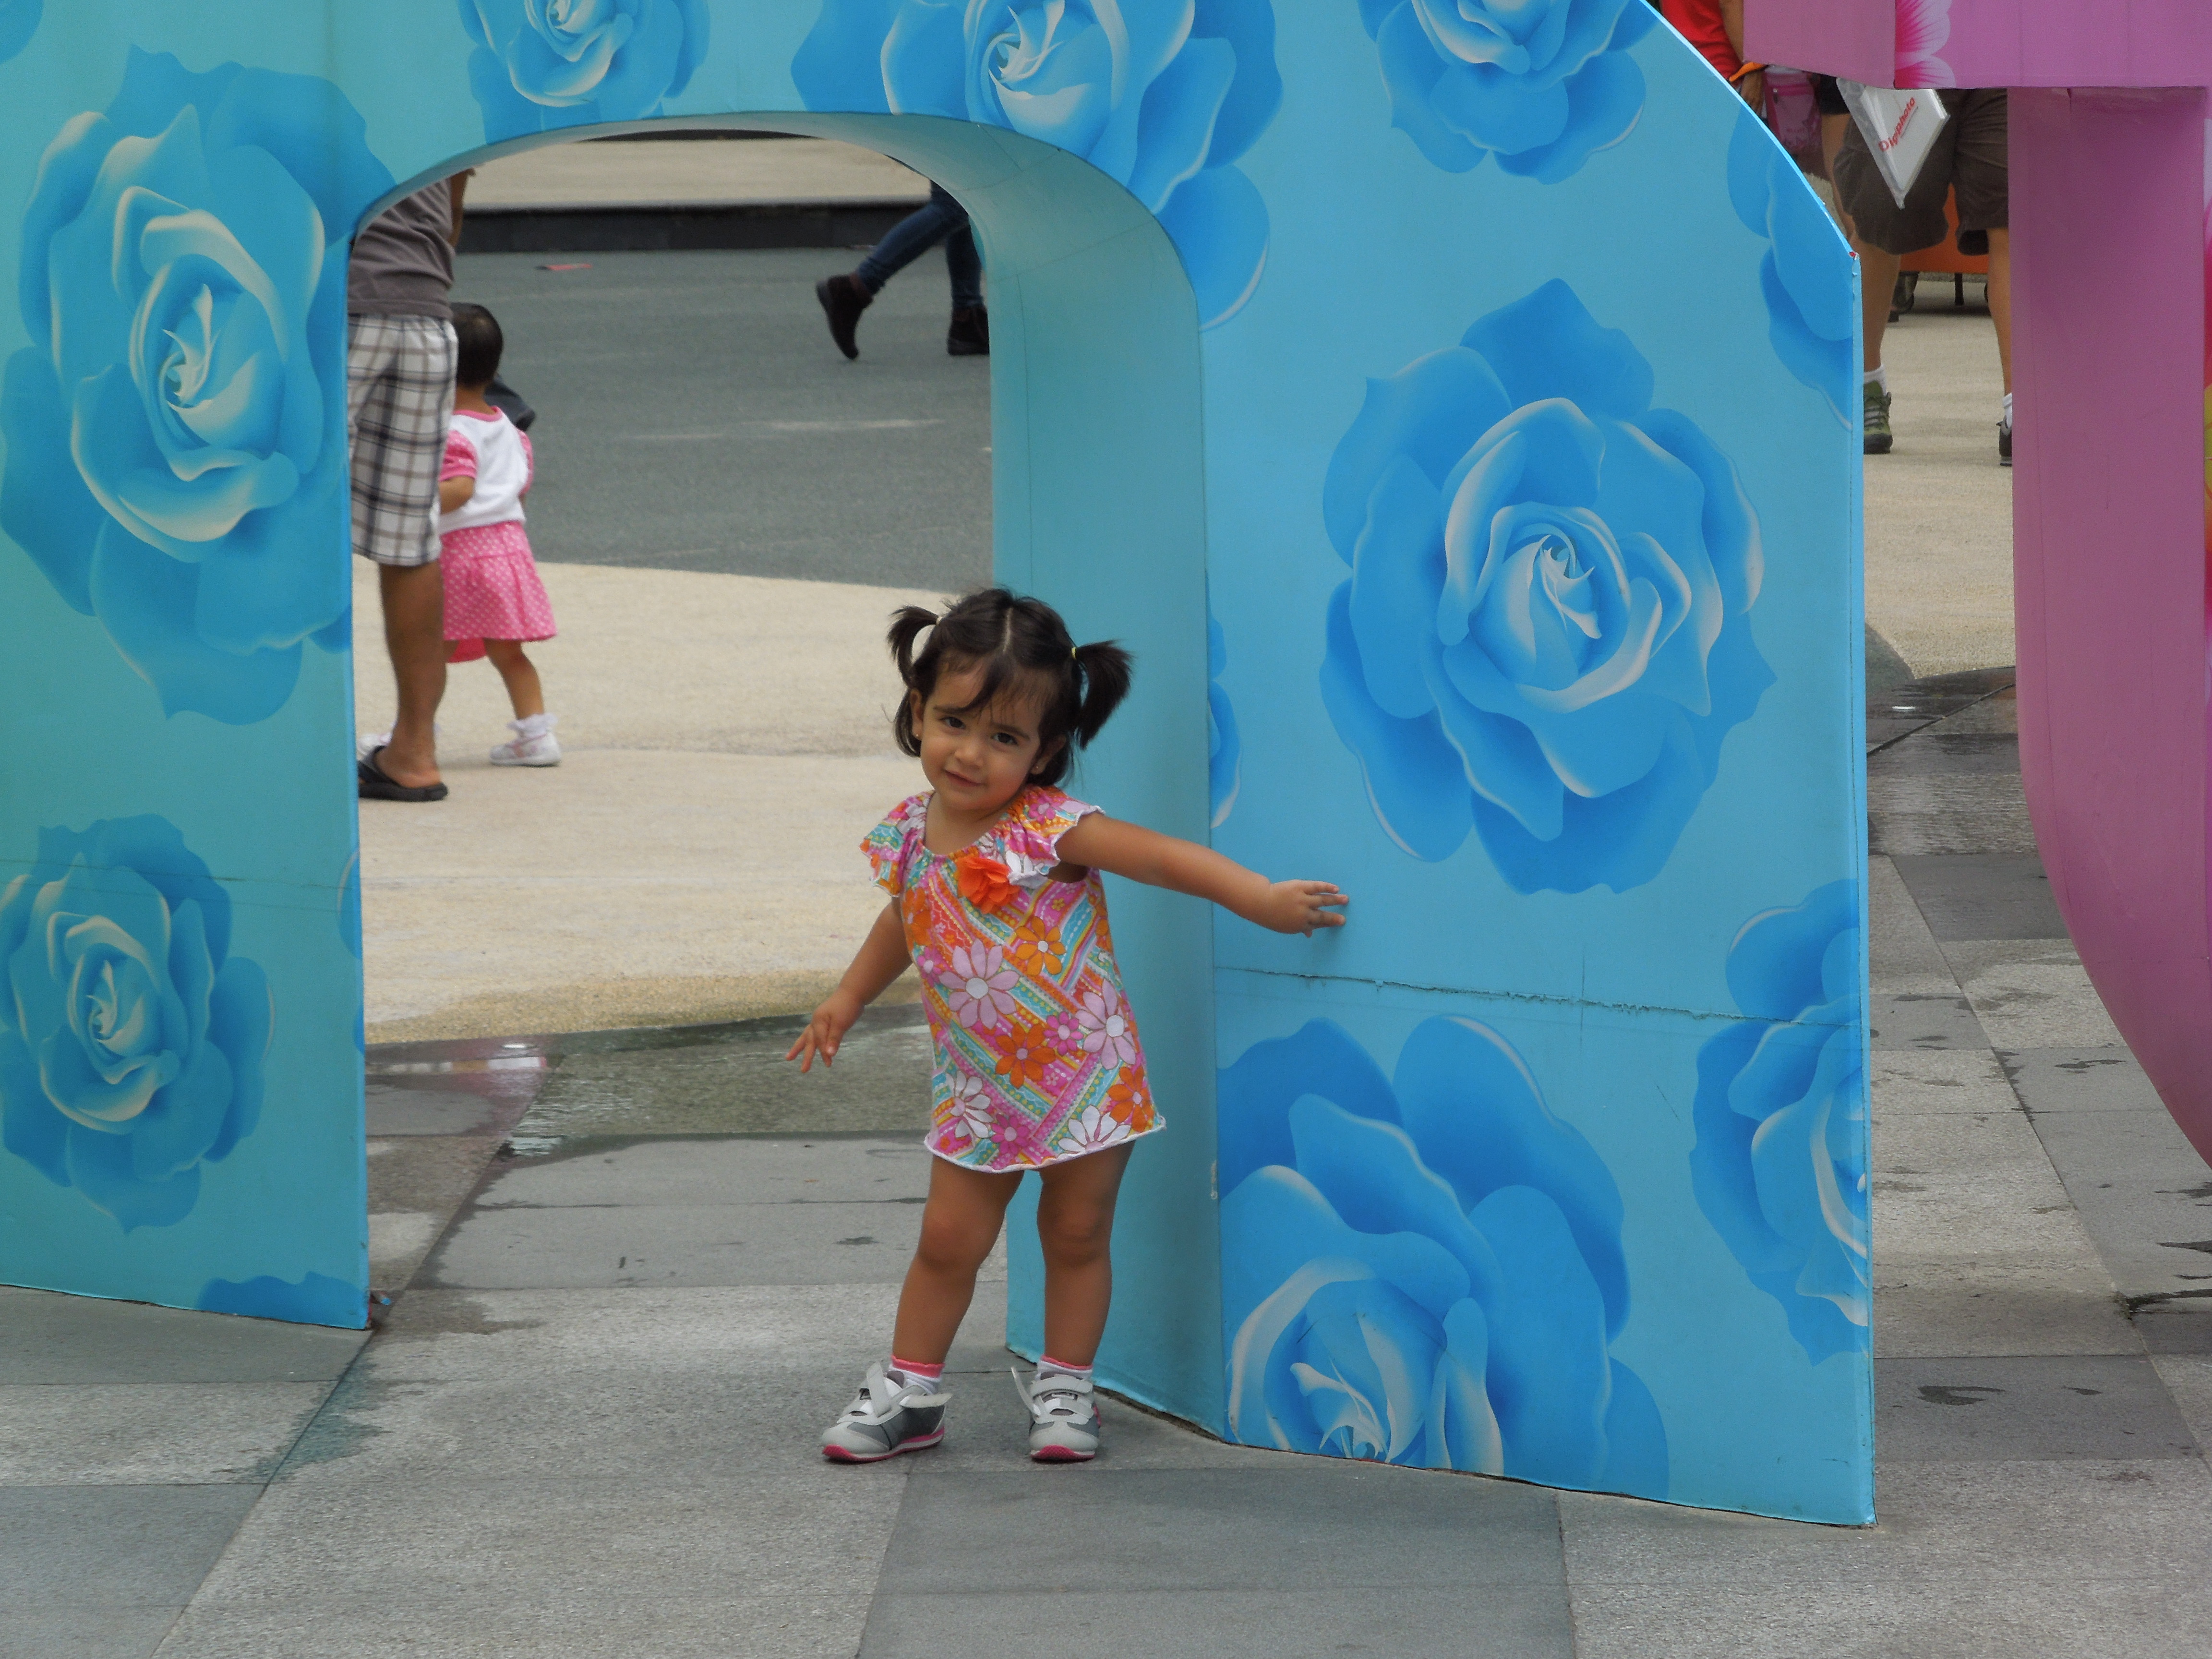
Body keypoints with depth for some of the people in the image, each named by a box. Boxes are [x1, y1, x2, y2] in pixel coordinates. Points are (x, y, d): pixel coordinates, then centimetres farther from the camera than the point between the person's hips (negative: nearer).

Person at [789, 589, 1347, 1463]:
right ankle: (908, 1390, 20)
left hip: (1086, 1078, -4)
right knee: (948, 1238, 8)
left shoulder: (1050, 831, -21)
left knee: (1076, 1236, 8)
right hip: (980, 1088, 4)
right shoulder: (909, 836, -3)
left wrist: (1263, 899, -30)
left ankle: (1063, 1386, 22)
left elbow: (1164, 857, -24)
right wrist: (846, 1000, 23)